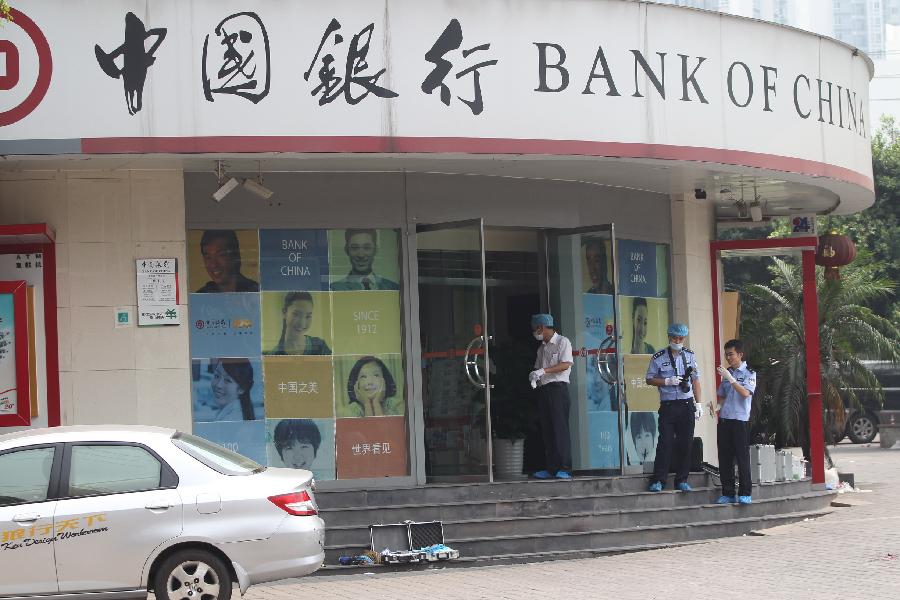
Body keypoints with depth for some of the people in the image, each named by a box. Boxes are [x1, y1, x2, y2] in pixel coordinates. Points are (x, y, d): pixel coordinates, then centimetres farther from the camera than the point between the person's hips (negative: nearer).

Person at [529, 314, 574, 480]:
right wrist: (533, 376, 0)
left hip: (558, 387, -7)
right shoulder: (542, 348, 22)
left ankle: (565, 469, -14)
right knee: (546, 430, 4)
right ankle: (550, 468, 6)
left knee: (560, 427, -12)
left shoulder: (562, 342, -1)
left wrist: (543, 371, -20)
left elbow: (566, 364, -14)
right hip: (543, 389, 7)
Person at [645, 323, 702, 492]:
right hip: (668, 406, -3)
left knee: (685, 443, 3)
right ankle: (658, 480, -4)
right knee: (665, 442, -9)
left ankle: (682, 479, 11)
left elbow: (695, 380, 13)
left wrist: (698, 404, 7)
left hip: (687, 405, 3)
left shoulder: (689, 356, 10)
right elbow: (649, 379, 4)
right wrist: (667, 381, -11)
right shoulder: (658, 358, 0)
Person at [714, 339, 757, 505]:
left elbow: (746, 393, -17)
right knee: (724, 458, 5)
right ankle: (728, 493, 11)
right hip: (724, 420, 6)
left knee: (742, 458, -4)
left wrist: (730, 379, -23)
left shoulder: (749, 373, -1)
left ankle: (745, 494, 0)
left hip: (740, 420, -6)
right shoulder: (727, 373, 17)